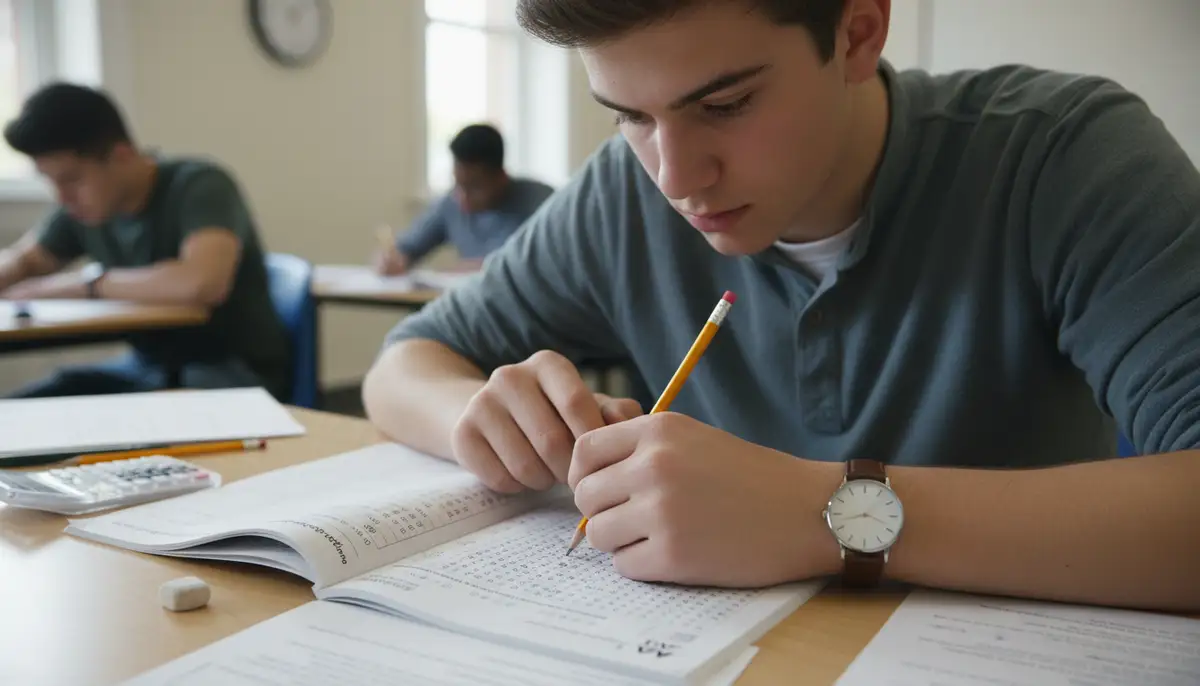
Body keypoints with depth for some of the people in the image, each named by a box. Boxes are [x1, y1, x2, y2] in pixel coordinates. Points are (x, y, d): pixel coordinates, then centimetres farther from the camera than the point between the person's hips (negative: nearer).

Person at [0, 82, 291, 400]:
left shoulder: (199, 186, -20)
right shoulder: (85, 203, 1)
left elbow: (202, 282, -40)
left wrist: (87, 282, -25)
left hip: (236, 370, -7)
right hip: (149, 367, 7)